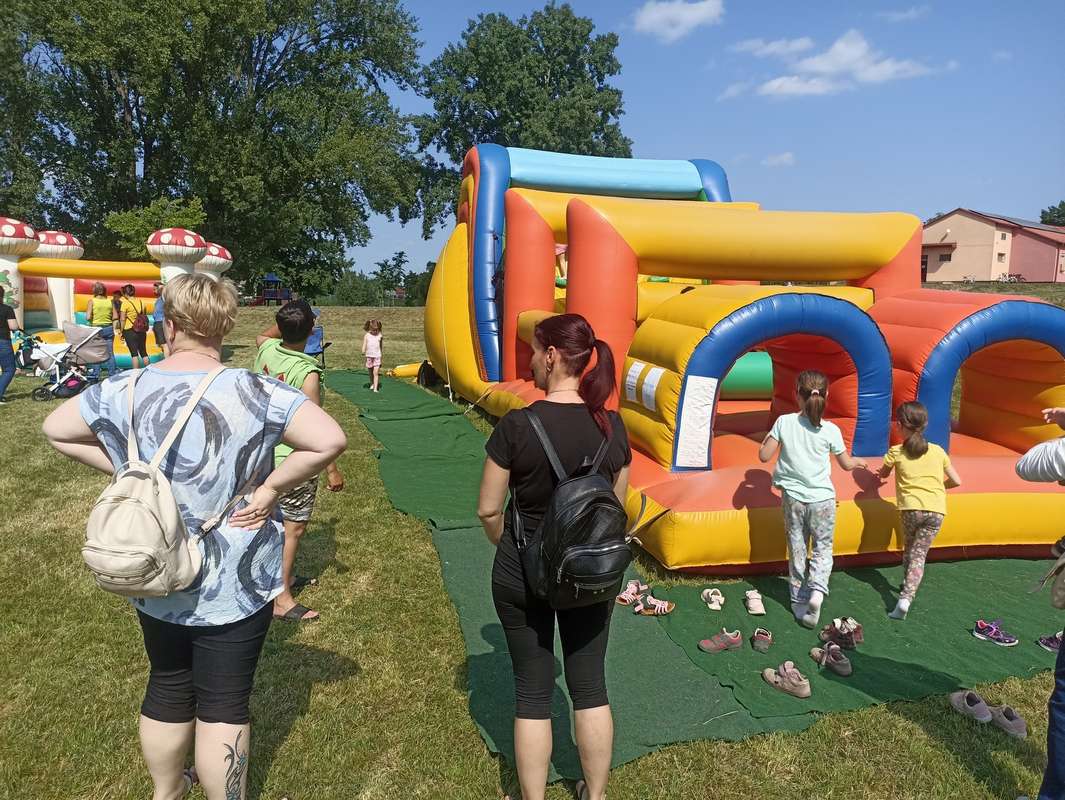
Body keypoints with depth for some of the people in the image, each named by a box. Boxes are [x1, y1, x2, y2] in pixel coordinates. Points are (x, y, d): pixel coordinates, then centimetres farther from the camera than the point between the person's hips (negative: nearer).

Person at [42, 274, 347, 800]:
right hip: (235, 584, -4)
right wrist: (273, 486, -16)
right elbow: (330, 440, -26)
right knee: (224, 703, 12)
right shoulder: (256, 393, -20)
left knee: (167, 689, 25)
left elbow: (55, 430, 6)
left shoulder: (124, 391, -8)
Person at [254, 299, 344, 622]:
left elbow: (263, 335, 25)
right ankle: (282, 599, 11)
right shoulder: (308, 373, -24)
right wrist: (332, 471, -13)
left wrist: (286, 322, 13)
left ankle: (278, 576, 39)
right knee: (294, 528, 3)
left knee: (277, 521, 22)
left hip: (264, 453, 8)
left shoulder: (267, 350, -4)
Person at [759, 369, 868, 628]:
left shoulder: (784, 422, -8)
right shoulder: (831, 430, -7)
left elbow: (764, 456, -5)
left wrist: (769, 437, 13)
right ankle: (817, 590, -8)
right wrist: (859, 462, 28)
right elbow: (846, 464, 6)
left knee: (796, 551, 12)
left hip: (793, 498, 1)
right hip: (822, 498, -1)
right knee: (823, 548, 14)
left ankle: (799, 602, 18)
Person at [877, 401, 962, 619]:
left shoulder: (896, 452, 7)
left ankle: (907, 588, 32)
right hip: (937, 511, 1)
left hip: (912, 508, -1)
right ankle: (906, 598, -11)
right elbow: (956, 481, 16)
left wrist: (882, 471, 47)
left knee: (909, 549, 24)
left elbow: (883, 474, 25)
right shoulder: (938, 451, 14)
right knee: (919, 554, 2)